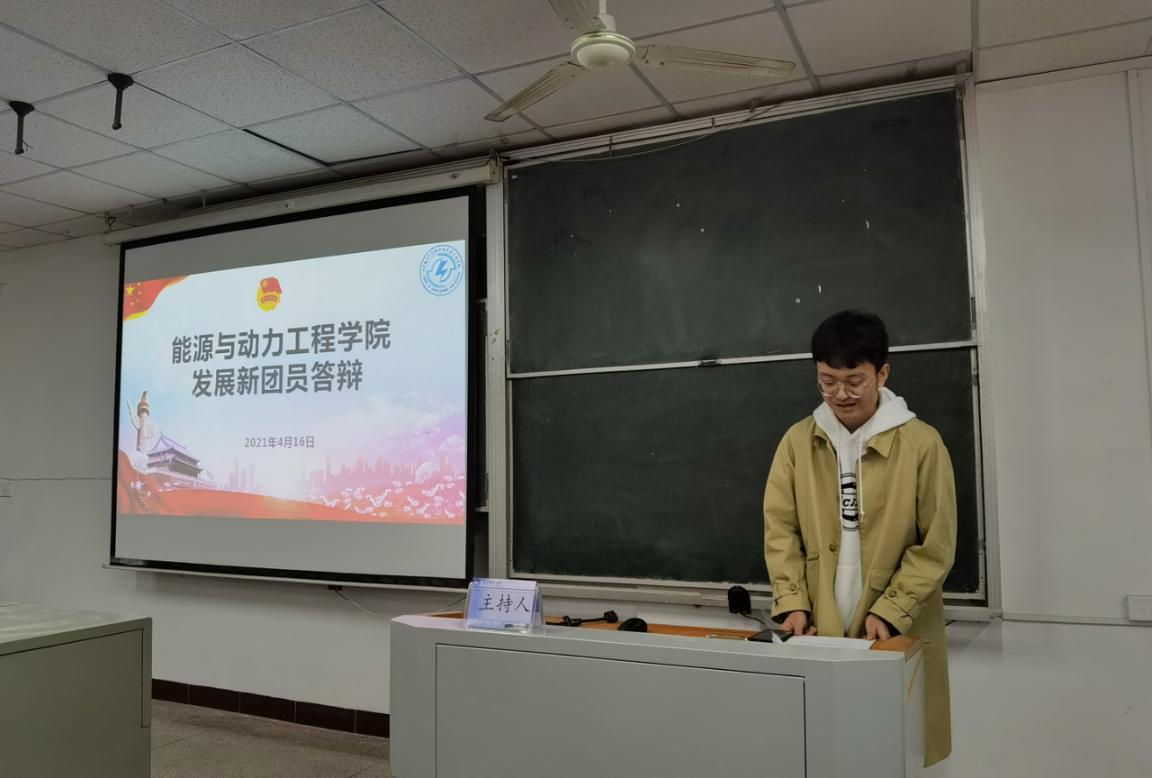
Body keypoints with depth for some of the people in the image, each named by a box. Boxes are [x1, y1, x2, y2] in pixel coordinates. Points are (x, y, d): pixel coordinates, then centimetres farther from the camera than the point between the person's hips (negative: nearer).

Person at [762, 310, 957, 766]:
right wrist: (792, 603, -8)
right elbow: (780, 529, 2)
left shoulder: (921, 443, -7)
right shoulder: (798, 441, 1)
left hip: (899, 633, -2)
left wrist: (890, 611, -12)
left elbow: (936, 545, -5)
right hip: (818, 629, 2)